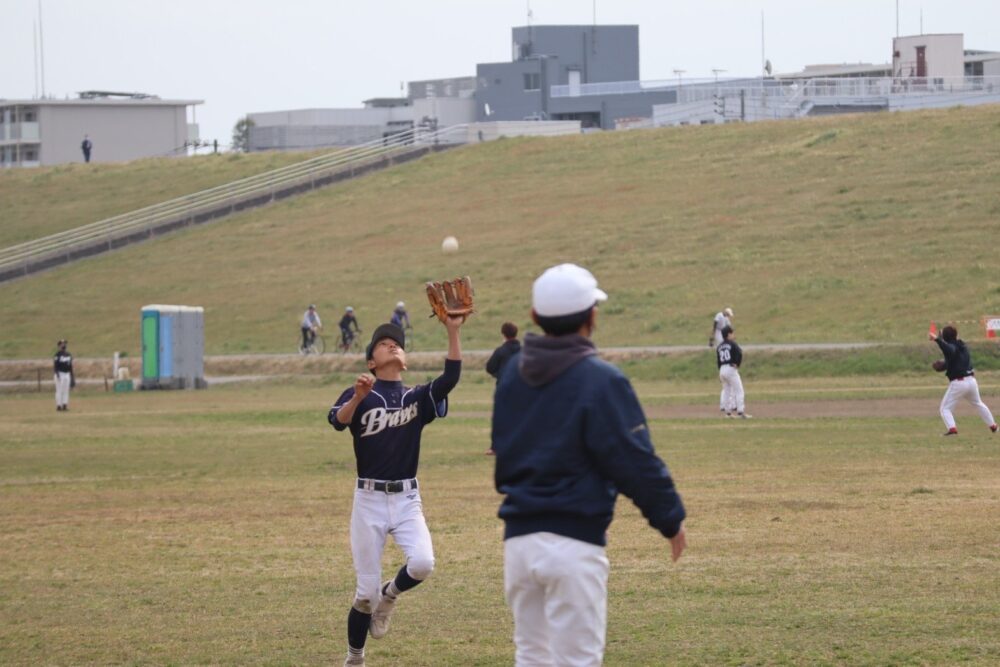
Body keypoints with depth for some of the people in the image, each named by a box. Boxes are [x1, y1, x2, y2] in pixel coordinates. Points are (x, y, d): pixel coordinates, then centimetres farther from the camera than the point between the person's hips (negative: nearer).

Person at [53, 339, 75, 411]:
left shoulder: (68, 354, 14)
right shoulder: (57, 354, -7)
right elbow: (55, 365, -12)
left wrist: (72, 375, 16)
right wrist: (57, 374, -22)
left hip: (67, 374, 7)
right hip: (60, 374, -7)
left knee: (66, 391, 5)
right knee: (59, 391, -7)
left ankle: (65, 405, 7)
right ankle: (58, 406, -5)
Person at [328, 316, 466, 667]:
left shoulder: (417, 398, 7)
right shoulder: (359, 396, 0)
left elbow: (451, 377, -11)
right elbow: (337, 420, -21)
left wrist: (453, 332, -21)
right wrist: (358, 398, -41)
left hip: (407, 499, 2)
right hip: (369, 500, -2)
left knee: (422, 563, -24)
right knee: (367, 590, -1)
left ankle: (389, 595, 10)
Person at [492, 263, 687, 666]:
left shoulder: (511, 373, 8)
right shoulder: (600, 381, -13)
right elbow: (636, 462, -11)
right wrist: (670, 519, 2)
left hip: (518, 539, 7)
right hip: (574, 542, -7)